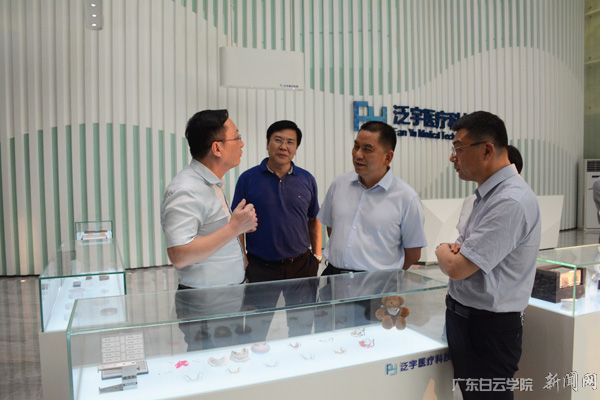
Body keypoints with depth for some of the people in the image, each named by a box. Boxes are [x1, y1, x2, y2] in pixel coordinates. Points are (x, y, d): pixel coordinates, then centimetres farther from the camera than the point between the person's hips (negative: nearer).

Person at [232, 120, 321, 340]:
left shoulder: (307, 180, 2)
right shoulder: (248, 179, -5)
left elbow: (314, 220, 10)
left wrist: (317, 255, 4)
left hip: (301, 264, 2)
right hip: (260, 266, -2)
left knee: (302, 328, 16)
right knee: (256, 328, 13)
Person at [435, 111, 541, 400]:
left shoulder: (510, 201, -25)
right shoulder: (489, 193, 7)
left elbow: (456, 267, -26)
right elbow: (459, 253, 16)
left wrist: (444, 252, -4)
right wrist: (454, 250, -7)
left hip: (487, 326, -9)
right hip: (465, 317, 9)